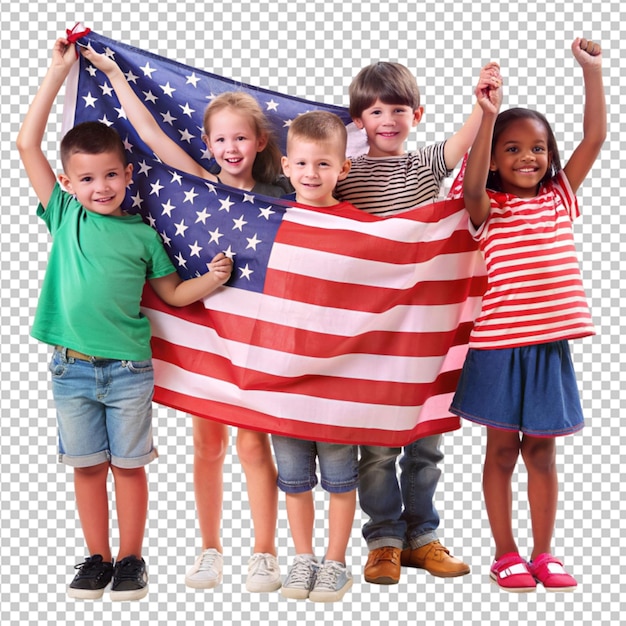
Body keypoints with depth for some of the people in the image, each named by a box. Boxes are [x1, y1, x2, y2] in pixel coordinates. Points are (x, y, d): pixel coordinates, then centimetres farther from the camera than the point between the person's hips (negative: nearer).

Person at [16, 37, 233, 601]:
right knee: (87, 466, 11)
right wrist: (60, 70, -3)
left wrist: (212, 279, -8)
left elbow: (174, 293, 11)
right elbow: (28, 142, -3)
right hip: (71, 366, 1)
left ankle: (132, 559, 22)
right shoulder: (64, 215, 1)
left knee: (128, 465, 8)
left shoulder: (142, 234, 1)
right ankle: (98, 558, 24)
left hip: (127, 368, -1)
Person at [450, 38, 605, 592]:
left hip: (549, 343, 3)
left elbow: (595, 137, 3)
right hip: (501, 343, -3)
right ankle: (506, 554, 20)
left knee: (541, 450, 12)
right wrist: (488, 117, -30)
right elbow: (472, 185, -24)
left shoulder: (559, 198, 8)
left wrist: (592, 70, -1)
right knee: (502, 449, 8)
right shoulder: (488, 208, -2)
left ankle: (544, 553, 22)